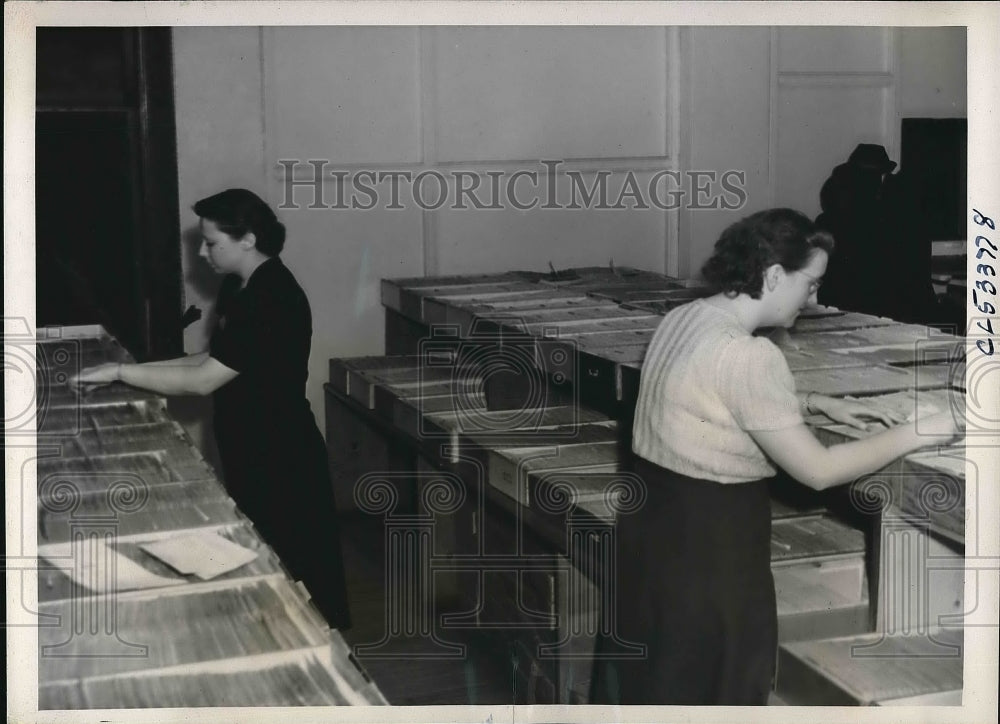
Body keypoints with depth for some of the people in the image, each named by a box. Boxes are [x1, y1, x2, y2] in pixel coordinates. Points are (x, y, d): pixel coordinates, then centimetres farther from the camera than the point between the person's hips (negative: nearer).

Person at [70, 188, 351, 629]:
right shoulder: (238, 288, 6)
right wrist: (141, 371, 2)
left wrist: (120, 373, -20)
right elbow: (214, 360, 13)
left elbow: (203, 381, -26)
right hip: (248, 453, 9)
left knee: (300, 569, 4)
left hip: (283, 459, -9)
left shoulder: (274, 300, -25)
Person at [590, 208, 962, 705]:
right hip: (708, 540, -9)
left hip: (655, 521, 9)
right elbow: (817, 470, -21)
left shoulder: (683, 319, 4)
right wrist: (916, 435, -11)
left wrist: (816, 403, 14)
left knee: (644, 674, 22)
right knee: (706, 685, 8)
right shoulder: (746, 355, -24)